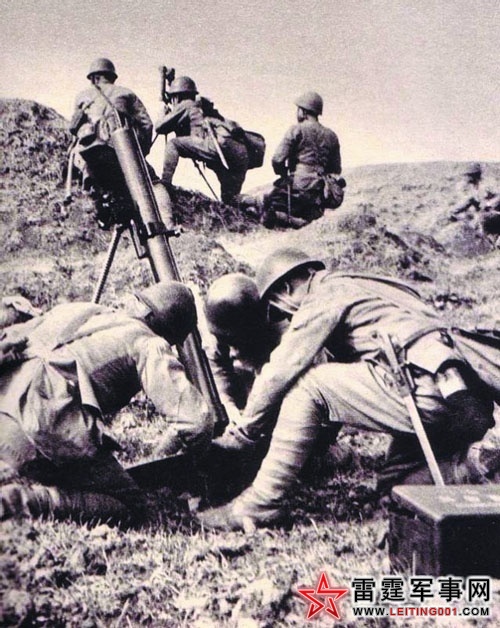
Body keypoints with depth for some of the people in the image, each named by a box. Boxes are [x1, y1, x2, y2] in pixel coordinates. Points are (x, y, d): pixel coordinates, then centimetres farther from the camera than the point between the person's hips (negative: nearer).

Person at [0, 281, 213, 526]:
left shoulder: (78, 310, 30)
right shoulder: (150, 344, 11)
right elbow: (195, 420, 1)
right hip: (40, 424, -7)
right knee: (132, 506, 2)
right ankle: (22, 498, -12)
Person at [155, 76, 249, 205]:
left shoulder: (186, 105, 14)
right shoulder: (202, 107, 35)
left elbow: (159, 127, 14)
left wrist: (164, 113, 35)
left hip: (219, 145, -7)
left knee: (173, 144, 2)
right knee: (230, 202, 13)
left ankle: (165, 184, -8)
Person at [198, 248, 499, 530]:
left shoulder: (323, 298, 2)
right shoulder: (354, 286, 29)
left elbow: (280, 372, -2)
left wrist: (241, 434, 11)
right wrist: (322, 440, 37)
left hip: (423, 388, -10)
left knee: (305, 385, -4)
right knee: (397, 481, 23)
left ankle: (259, 504, -5)